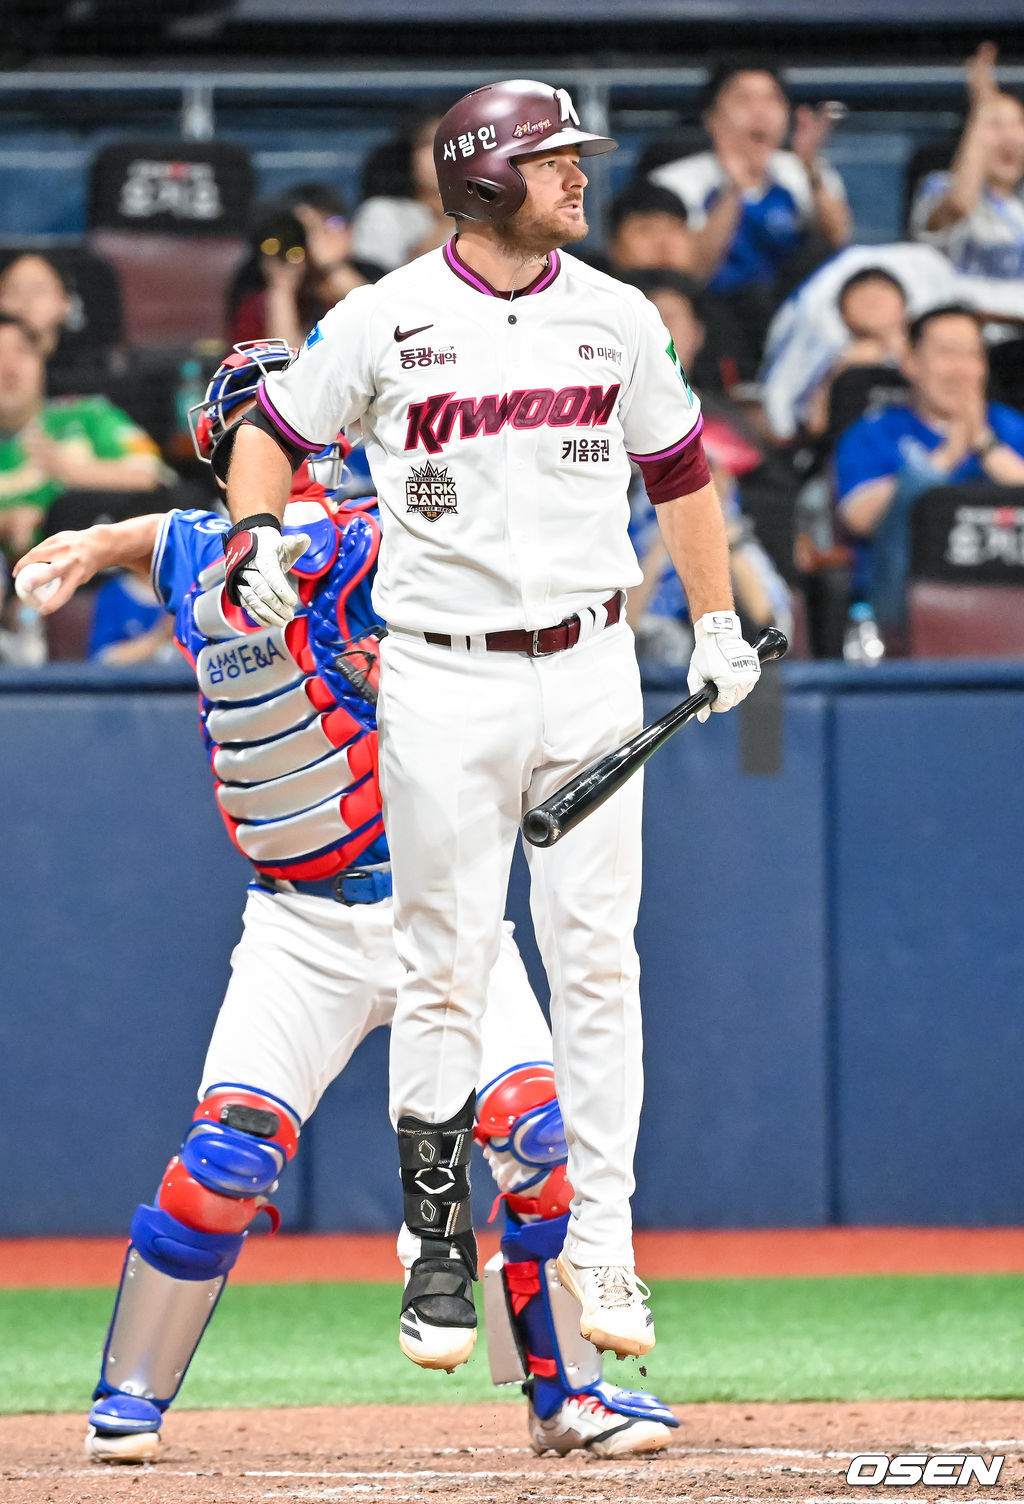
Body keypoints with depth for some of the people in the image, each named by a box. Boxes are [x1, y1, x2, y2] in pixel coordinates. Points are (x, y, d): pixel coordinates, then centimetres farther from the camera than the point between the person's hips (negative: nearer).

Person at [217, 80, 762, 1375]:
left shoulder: (616, 318, 7)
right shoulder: (385, 320, -2)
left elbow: (678, 467, 18)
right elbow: (270, 430, 7)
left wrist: (717, 620, 13)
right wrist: (258, 539, -11)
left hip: (589, 671, 3)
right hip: (444, 677, -2)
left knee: (596, 959, -1)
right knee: (444, 974, -2)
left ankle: (598, 1243, 4)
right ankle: (437, 1250, 7)